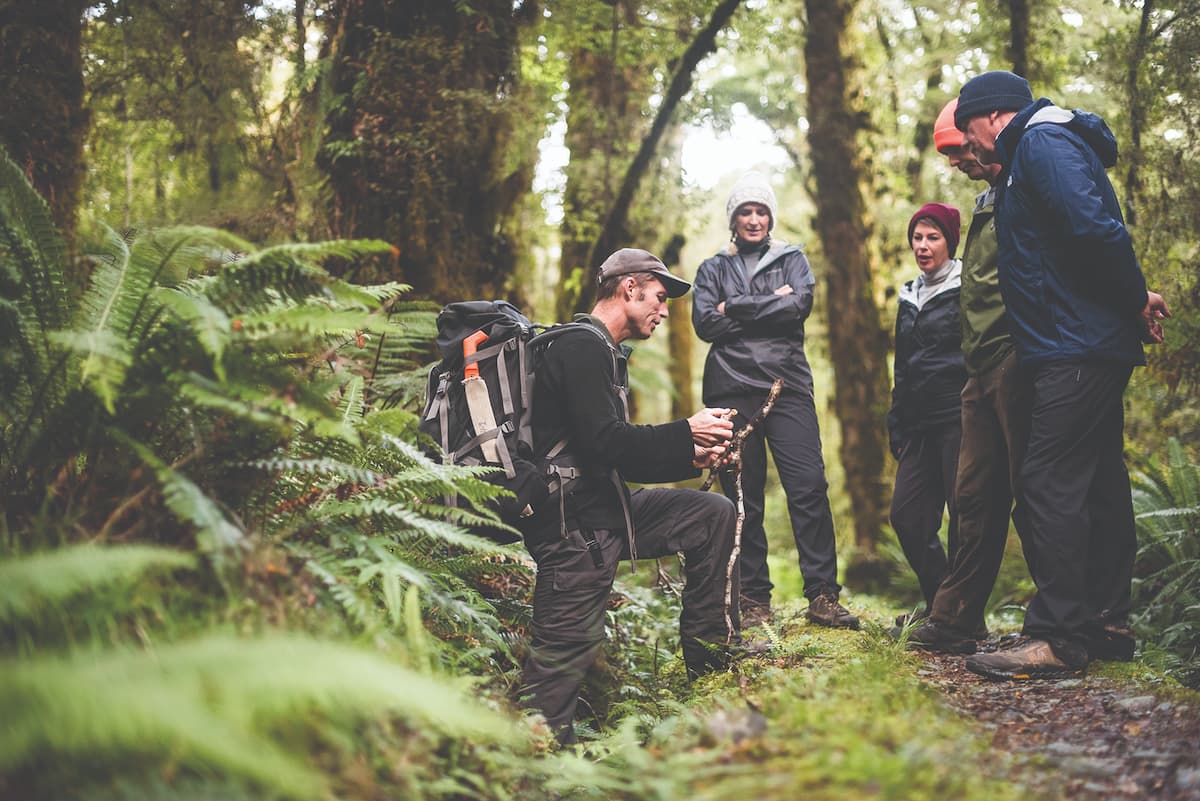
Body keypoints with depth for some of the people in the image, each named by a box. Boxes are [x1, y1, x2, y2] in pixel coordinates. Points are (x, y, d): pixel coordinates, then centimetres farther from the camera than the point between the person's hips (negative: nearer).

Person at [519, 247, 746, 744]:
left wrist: (689, 459, 9)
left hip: (607, 509, 10)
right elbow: (604, 443, -21)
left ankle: (710, 657, 13)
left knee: (714, 514, 11)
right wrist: (686, 432, -12)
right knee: (568, 649, -11)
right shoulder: (583, 346, -11)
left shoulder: (604, 352, 21)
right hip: (574, 522, -10)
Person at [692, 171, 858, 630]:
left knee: (809, 486, -10)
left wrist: (737, 308, -5)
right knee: (742, 497, -1)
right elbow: (705, 323, -1)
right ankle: (753, 598, 6)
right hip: (731, 390, 0)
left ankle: (823, 596, -8)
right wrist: (772, 303, -4)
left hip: (788, 386, 0)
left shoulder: (792, 260, 16)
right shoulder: (714, 269, 16)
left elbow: (800, 305, -4)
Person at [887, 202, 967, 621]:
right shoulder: (909, 297, 20)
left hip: (959, 417, -7)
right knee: (906, 514, 2)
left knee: (963, 515, -6)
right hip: (920, 424, 7)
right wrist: (897, 428, 19)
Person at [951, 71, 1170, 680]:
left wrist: (1136, 298, -13)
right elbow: (1097, 231, 21)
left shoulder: (1041, 144, -10)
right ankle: (1106, 623, 21)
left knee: (1051, 483, -11)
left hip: (1075, 349, -11)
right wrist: (1133, 304, 11)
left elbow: (1095, 227, -24)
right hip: (1096, 349, 11)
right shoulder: (1042, 148, 23)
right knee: (1098, 482, 13)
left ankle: (1059, 639, -10)